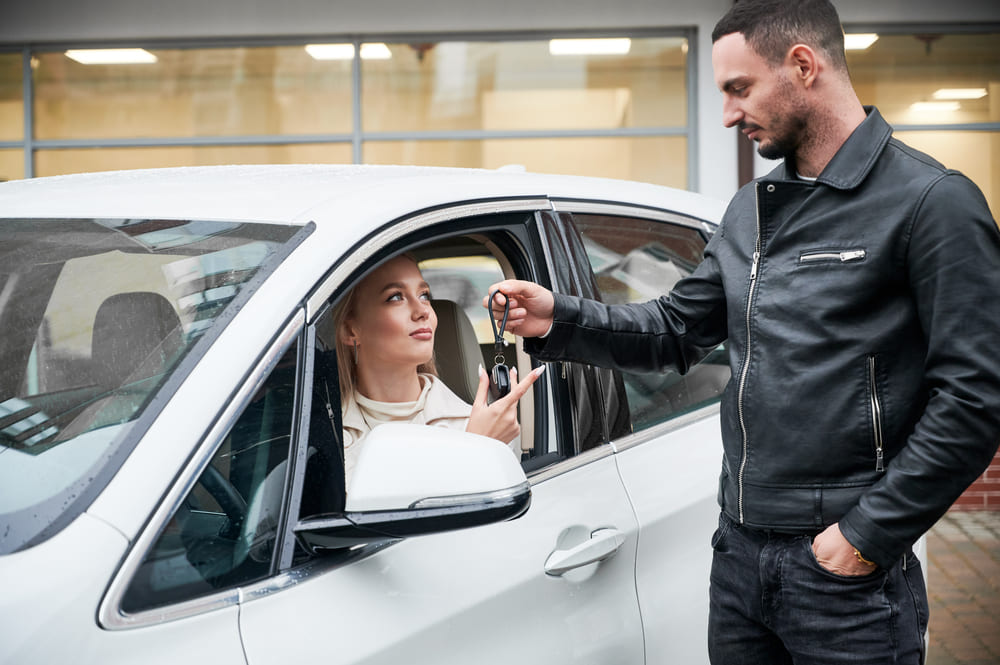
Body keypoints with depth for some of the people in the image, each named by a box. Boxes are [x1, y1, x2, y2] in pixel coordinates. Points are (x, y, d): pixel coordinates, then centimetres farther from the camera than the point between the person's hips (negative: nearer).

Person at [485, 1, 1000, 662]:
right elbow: (677, 329, 16)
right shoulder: (750, 211, 14)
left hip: (846, 572, -6)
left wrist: (868, 534, -16)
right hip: (740, 554, 7)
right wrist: (559, 320, 1)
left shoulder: (931, 200, -10)